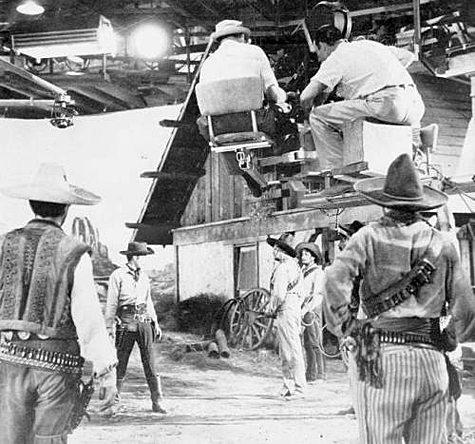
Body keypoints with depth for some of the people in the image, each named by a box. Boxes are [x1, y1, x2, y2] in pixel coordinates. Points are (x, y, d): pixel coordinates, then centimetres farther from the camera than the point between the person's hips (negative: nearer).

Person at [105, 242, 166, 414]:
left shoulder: (144, 277, 14)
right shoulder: (118, 275, -2)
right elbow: (111, 303, -3)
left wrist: (155, 323, 15)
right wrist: (109, 326, -7)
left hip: (144, 322, 4)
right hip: (126, 324, -4)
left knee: (150, 363, -1)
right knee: (121, 363, 2)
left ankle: (157, 402, 0)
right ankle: (113, 401, 15)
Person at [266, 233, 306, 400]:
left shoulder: (282, 267, -12)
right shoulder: (295, 265, 18)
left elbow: (279, 293, -19)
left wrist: (272, 309, -3)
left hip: (286, 309, -10)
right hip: (296, 308, 10)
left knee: (292, 350, -8)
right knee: (285, 351, 15)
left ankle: (298, 388, -7)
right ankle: (289, 385, 19)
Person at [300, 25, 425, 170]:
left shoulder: (335, 58, 7)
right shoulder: (368, 44, 28)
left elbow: (305, 97, -1)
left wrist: (310, 109, 22)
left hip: (387, 103, -8)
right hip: (416, 107, 8)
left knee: (318, 116, 2)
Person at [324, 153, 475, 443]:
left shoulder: (371, 237, 0)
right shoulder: (443, 245, 8)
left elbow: (335, 281, -15)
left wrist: (345, 327, -2)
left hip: (384, 357, -3)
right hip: (431, 360, 3)